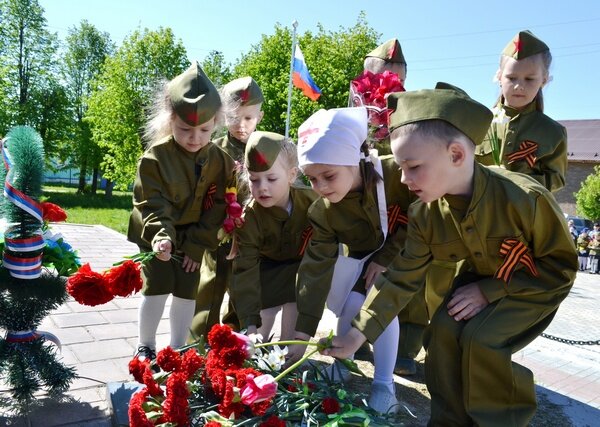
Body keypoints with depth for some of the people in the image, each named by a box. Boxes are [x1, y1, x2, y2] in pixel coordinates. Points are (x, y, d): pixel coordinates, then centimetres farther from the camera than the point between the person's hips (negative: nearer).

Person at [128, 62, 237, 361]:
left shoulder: (219, 160, -9)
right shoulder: (155, 157, -18)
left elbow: (216, 207, -7)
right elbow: (150, 204, -20)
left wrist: (196, 244, -10)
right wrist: (160, 235, -37)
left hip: (193, 239, 3)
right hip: (157, 236, -2)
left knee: (187, 291, 6)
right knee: (157, 288, -3)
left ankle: (177, 348, 23)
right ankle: (145, 346, 18)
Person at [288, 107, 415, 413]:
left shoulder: (396, 174, -36)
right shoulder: (322, 213, -24)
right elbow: (315, 269, -24)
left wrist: (387, 258, -25)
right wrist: (302, 334, -27)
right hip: (365, 257, 3)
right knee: (352, 303, -11)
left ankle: (384, 383, -3)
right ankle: (341, 362, 18)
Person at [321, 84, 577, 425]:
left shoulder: (526, 199, -34)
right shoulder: (424, 214, -20)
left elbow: (561, 265, -20)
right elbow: (402, 278, -15)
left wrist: (488, 291, -25)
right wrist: (359, 333, -19)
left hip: (537, 285, -4)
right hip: (478, 279, 5)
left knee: (481, 339, -22)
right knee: (443, 333, -13)